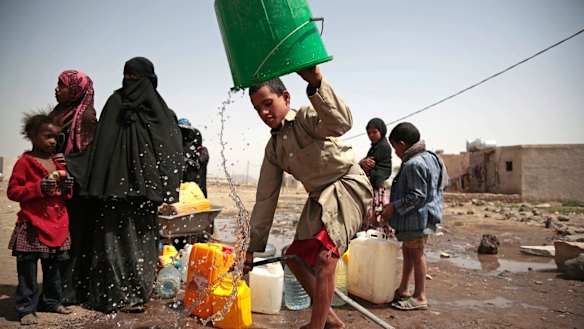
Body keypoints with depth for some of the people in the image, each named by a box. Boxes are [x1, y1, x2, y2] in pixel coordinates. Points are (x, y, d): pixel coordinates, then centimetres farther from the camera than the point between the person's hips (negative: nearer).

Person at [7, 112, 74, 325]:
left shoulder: (57, 163, 14)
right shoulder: (24, 162, -6)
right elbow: (12, 191, -8)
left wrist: (67, 187, 2)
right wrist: (38, 187, -20)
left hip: (58, 225, 6)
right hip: (33, 225, -6)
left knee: (53, 267, 15)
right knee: (28, 269, 0)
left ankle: (51, 301, 29)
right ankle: (26, 308, 11)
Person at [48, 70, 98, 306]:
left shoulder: (85, 116, -9)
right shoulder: (59, 112, 15)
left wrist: (68, 161, -25)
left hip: (75, 187, -8)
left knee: (72, 235, -2)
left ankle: (70, 291, 7)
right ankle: (57, 287, 21)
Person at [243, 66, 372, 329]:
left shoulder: (307, 117, -13)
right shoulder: (273, 148, 7)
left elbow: (341, 123, -38)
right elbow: (265, 199, 8)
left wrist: (316, 84, -52)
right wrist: (253, 246, 8)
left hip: (348, 184, -9)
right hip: (319, 197, 9)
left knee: (325, 255, -26)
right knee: (295, 257, 13)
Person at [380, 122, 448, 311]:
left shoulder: (413, 164, -22)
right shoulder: (427, 157, 9)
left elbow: (417, 196, -25)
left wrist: (394, 206, -18)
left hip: (417, 219, -11)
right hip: (416, 218, 11)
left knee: (416, 255, 0)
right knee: (407, 252, 19)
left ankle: (420, 297, 13)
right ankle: (403, 290, 31)